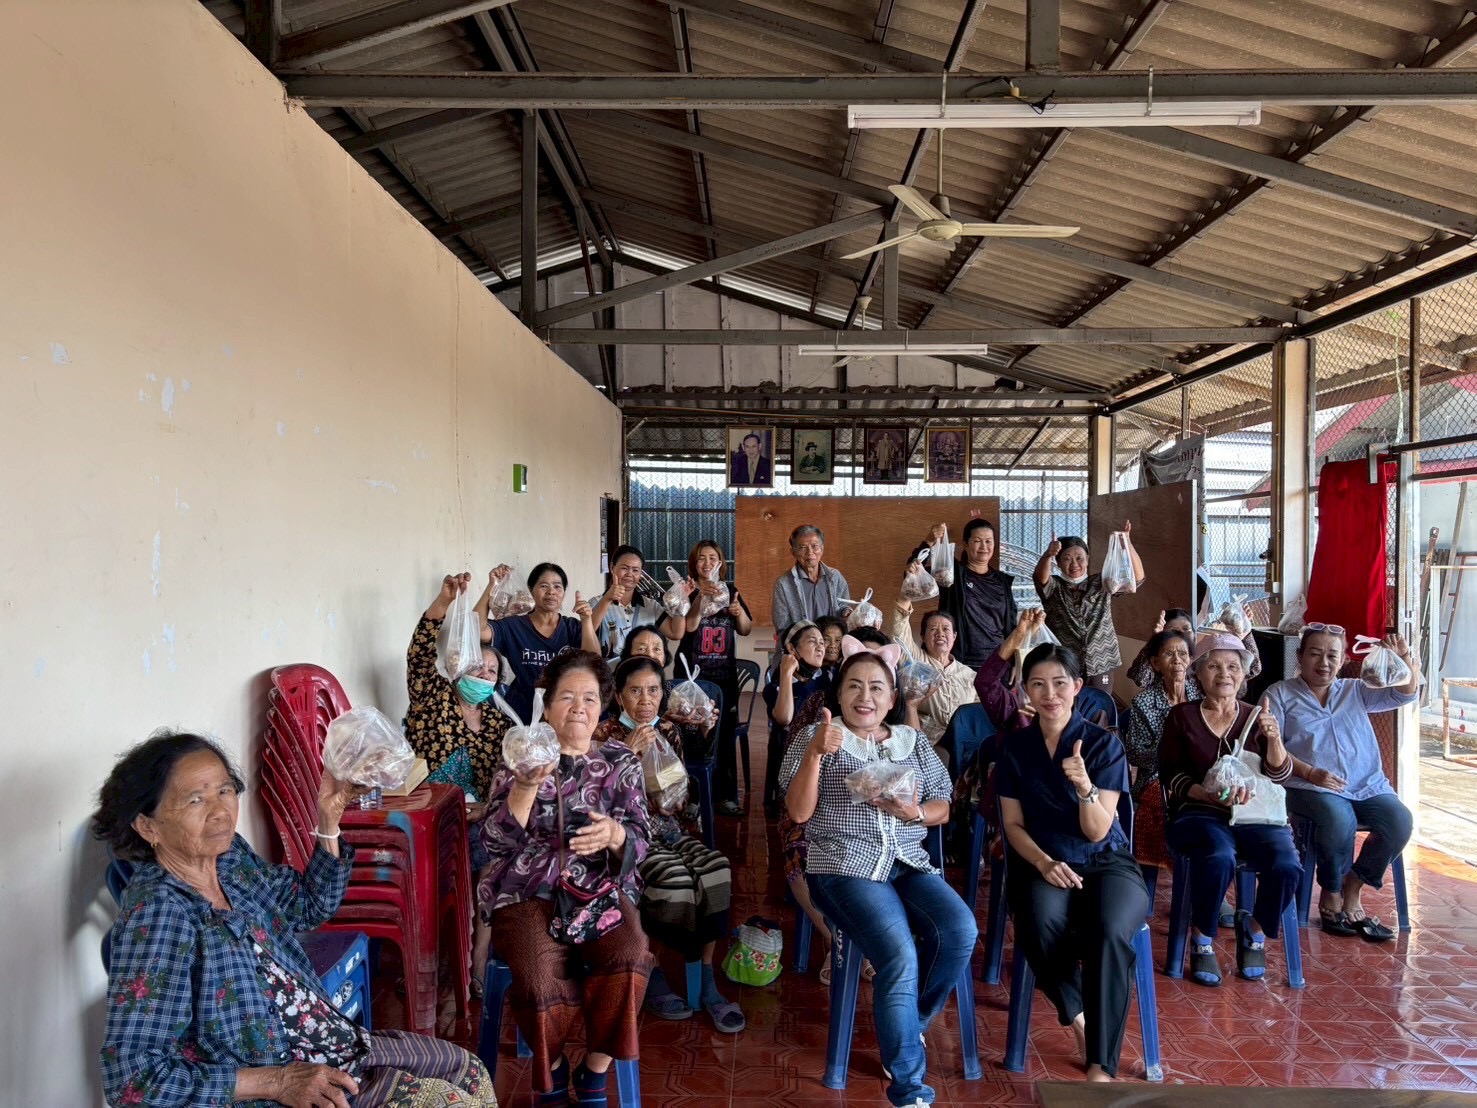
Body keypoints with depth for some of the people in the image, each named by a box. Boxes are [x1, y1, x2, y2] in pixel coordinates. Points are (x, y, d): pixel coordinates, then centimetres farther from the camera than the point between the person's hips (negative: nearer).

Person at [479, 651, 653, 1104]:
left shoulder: (622, 762, 9)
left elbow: (639, 842, 0)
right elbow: (495, 842, -6)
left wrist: (613, 834, -24)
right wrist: (527, 785, -22)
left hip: (601, 889, 1)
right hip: (527, 891, -1)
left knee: (630, 959, -28)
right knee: (540, 979, -29)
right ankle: (552, 1069, 4)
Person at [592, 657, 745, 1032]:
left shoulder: (668, 731, 10)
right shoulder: (605, 735, -5)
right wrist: (630, 753, -22)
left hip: (666, 828, 5)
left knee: (716, 872, -22)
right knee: (675, 882, -30)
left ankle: (705, 981, -9)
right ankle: (651, 974, -6)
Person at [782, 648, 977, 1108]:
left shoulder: (913, 742, 16)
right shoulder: (814, 738, 4)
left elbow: (943, 808, 16)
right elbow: (799, 812, -5)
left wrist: (915, 812, -7)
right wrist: (815, 753, -19)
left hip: (909, 862, 5)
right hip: (845, 866, -4)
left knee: (959, 930, -24)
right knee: (900, 956, -27)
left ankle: (907, 1026, 2)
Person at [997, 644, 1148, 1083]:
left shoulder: (1104, 743, -5)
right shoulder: (1015, 747, 2)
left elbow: (1097, 831, -9)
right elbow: (1013, 825, 4)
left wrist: (1084, 785, -28)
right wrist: (1044, 863, -15)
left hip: (1106, 861, -1)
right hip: (1042, 862, 1)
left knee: (1110, 932, -34)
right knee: (1041, 924, -34)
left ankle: (1100, 1067, -22)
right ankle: (1075, 1013, -4)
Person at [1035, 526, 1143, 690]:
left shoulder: (1102, 584, 5)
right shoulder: (1054, 588, 1)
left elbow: (1137, 577, -8)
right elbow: (1041, 576, -22)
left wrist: (1126, 543, -26)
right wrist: (1048, 554, -46)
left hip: (1100, 665, 2)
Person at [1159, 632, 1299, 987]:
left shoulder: (1256, 717, 12)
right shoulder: (1182, 716, 6)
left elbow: (1279, 775, 0)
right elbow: (1171, 775, 0)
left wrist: (1274, 739, -20)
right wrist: (1211, 795, -18)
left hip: (1254, 816, 3)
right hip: (1199, 814, -3)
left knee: (1286, 866, -27)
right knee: (1218, 858, -35)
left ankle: (1255, 930, 5)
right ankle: (1201, 940, -9)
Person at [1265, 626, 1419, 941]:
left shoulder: (1355, 691, 20)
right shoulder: (1280, 695, 6)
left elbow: (1404, 694, 10)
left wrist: (1405, 660, -10)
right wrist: (1311, 773, -17)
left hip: (1368, 786, 5)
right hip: (1310, 788, -5)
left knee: (1400, 822, -23)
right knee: (1340, 820, -34)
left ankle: (1352, 892, -3)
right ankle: (1331, 896, -7)